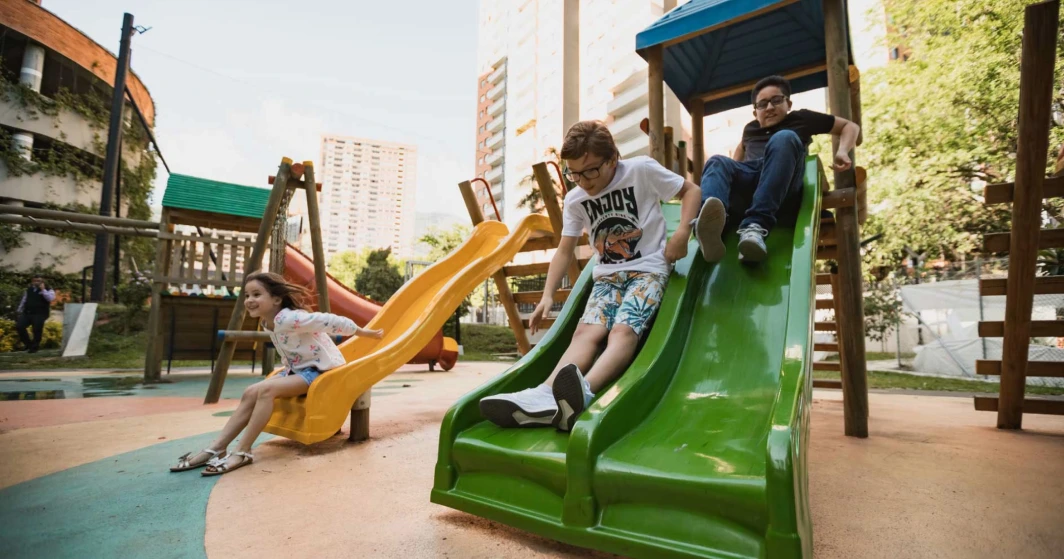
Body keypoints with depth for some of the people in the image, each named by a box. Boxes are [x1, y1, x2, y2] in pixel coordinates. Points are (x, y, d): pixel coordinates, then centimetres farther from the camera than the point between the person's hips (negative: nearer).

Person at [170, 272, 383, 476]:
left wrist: (364, 333, -18)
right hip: (297, 369, 9)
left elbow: (333, 322, -27)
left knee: (266, 389, -26)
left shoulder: (289, 319, -28)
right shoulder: (267, 322, 2)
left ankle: (242, 453, -16)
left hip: (321, 371, -9)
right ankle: (216, 448, -1)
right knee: (251, 393, -5)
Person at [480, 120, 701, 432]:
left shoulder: (642, 170, -5)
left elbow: (691, 190, 4)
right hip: (607, 276, 4)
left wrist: (682, 233, -12)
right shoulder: (575, 200, 6)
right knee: (586, 332, -24)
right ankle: (545, 395, -46)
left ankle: (584, 392, -55)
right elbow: (565, 251, 8)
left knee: (623, 330, -31)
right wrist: (548, 295, -3)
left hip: (648, 269, -3)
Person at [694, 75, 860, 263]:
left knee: (783, 139, -27)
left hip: (783, 188, -2)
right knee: (717, 161, -26)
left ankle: (755, 225, -49)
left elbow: (850, 126, 30)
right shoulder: (750, 129, 36)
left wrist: (842, 151, 8)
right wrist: (732, 173, 35)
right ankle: (710, 226, -61)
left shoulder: (801, 119, 29)